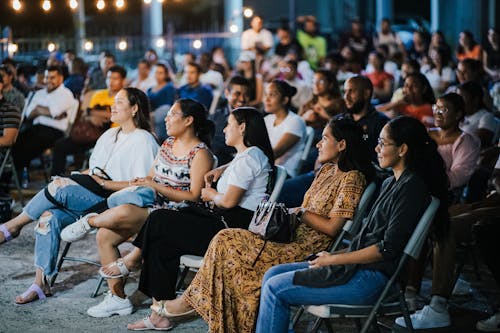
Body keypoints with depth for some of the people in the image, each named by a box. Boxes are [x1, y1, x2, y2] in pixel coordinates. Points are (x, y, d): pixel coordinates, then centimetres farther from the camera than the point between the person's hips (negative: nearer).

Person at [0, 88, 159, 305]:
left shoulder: (143, 141, -4)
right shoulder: (110, 135, 23)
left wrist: (103, 183, -14)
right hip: (91, 199, 7)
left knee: (60, 187, -27)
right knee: (50, 216, -20)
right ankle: (41, 283, -16)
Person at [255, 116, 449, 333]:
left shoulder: (412, 187, -14)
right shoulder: (391, 183, 16)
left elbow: (388, 248, -19)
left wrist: (334, 259, -12)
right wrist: (334, 257, 7)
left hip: (372, 278, -10)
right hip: (358, 266, 10)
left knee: (275, 289, -11)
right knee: (273, 275, 7)